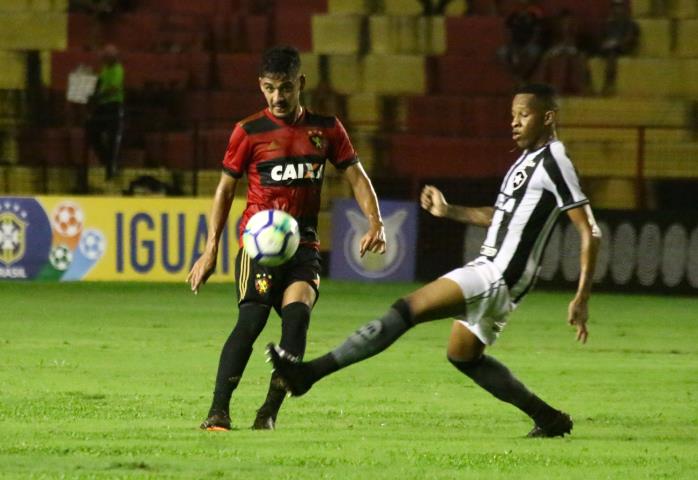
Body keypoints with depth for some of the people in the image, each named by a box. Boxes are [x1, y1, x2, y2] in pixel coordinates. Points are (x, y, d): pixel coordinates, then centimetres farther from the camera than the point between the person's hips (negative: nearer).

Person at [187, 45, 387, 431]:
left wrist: (375, 222, -5)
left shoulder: (325, 130, 8)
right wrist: (211, 250, 3)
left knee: (297, 313, -21)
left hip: (304, 245, 2)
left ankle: (270, 411, -13)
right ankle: (218, 410, -18)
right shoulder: (249, 133, 2)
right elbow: (225, 189, 8)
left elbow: (356, 177, 12)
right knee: (252, 318, -20)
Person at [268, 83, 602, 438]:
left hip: (498, 275, -11)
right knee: (463, 355, 24)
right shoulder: (527, 160, 17)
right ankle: (549, 419, 28)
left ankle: (311, 372, -26)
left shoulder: (553, 162, -12)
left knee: (406, 309, -18)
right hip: (492, 273, 11)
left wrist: (581, 298, -21)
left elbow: (590, 232, -16)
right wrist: (449, 211, 20)